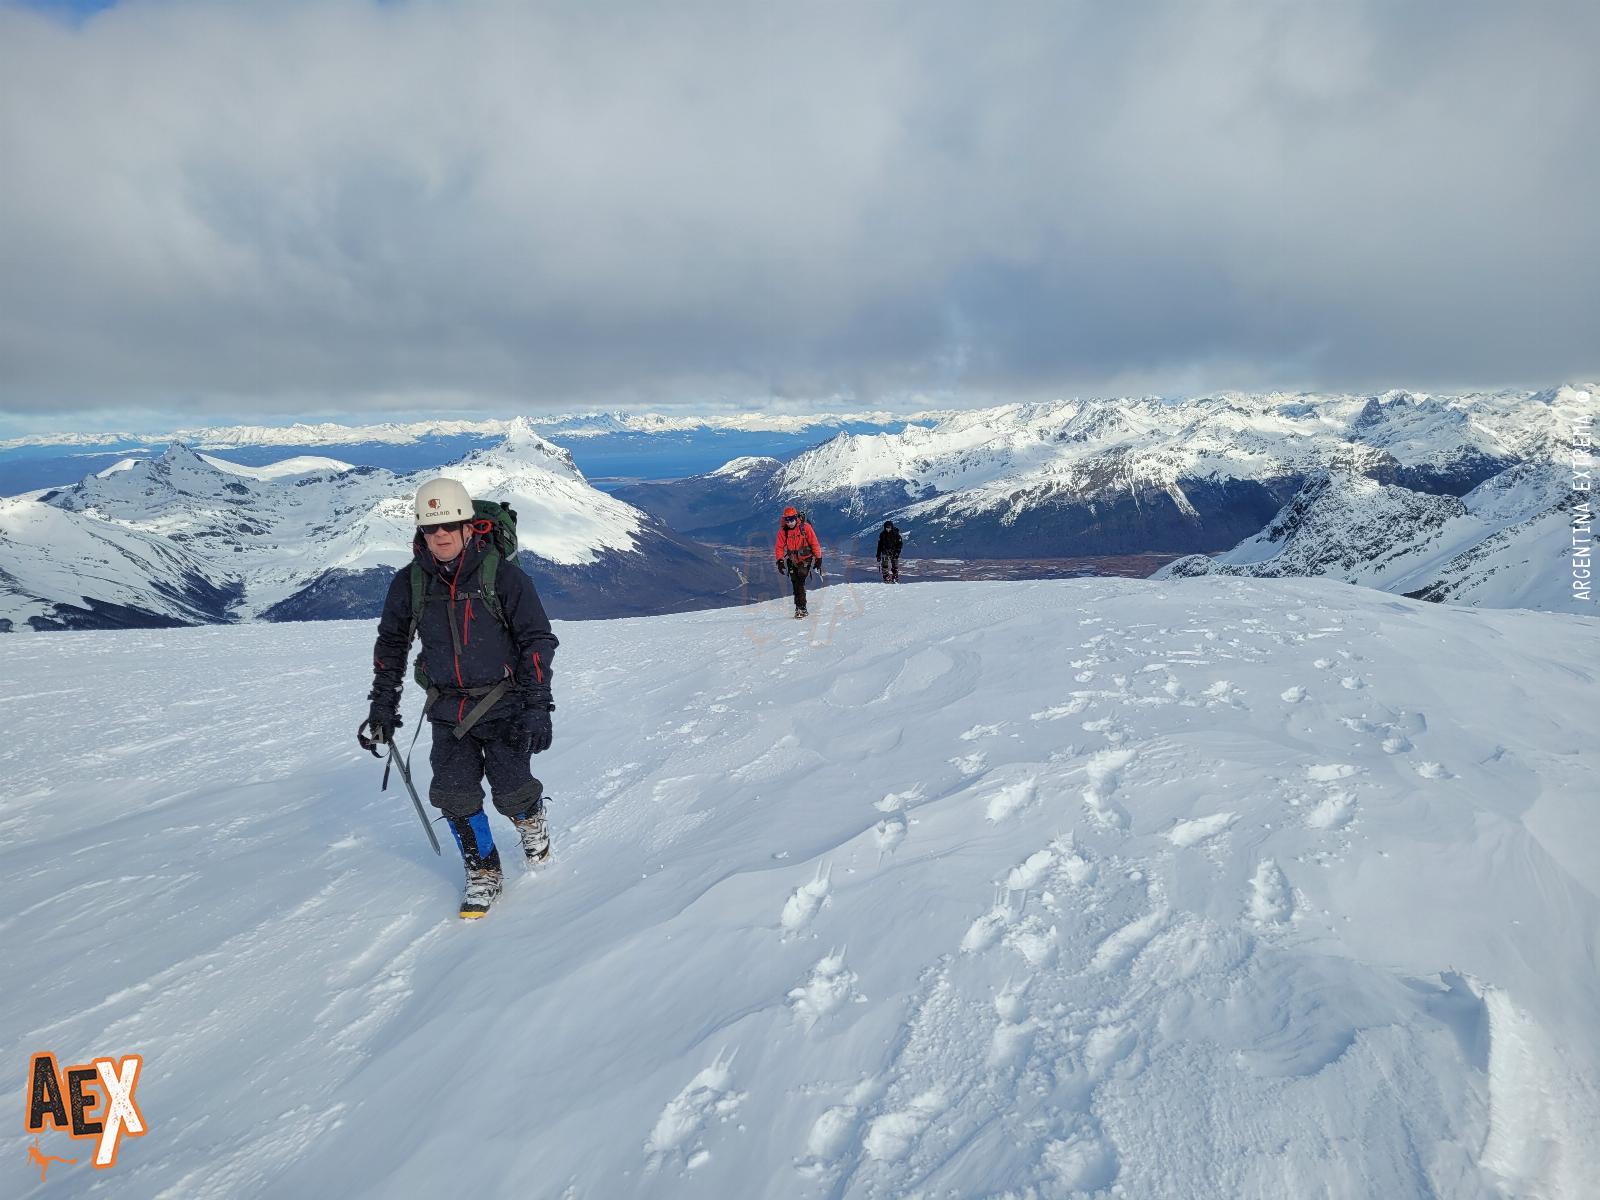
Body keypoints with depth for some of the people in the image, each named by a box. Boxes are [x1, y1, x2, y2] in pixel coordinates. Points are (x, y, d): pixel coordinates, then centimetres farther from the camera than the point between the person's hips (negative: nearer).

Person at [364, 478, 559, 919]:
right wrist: (383, 702, 13)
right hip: (447, 709, 3)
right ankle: (483, 874, 22)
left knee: (511, 791, -2)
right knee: (454, 795, 0)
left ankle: (532, 820, 35)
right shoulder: (410, 582, -2)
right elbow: (391, 642, 14)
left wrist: (537, 707, -13)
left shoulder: (502, 574, -13)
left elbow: (538, 640, -9)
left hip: (502, 704, -3)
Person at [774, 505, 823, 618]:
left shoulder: (805, 527, -12)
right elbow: (779, 547, 2)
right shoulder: (783, 530, -4)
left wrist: (818, 559, -7)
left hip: (805, 559, -4)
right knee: (795, 583, 1)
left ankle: (801, 607, -17)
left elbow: (814, 543, -7)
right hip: (793, 561, 4)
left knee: (800, 581, -19)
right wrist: (780, 561, -9)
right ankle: (800, 608, 9)